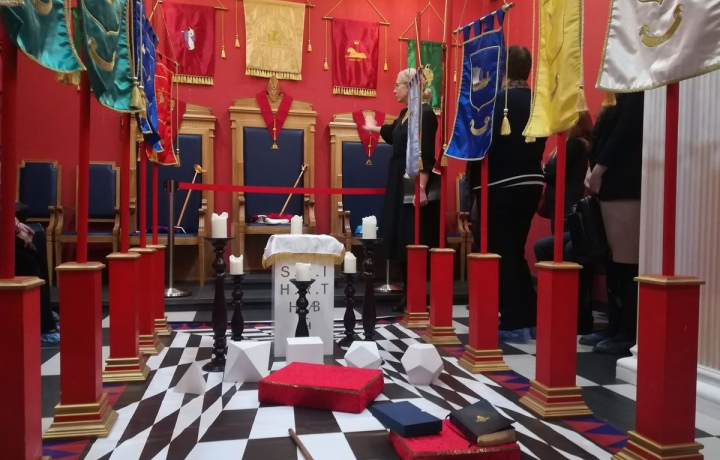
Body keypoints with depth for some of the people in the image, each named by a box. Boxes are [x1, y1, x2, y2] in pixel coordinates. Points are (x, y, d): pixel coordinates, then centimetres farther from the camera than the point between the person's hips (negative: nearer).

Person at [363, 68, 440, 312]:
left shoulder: (425, 113, -12)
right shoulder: (404, 114, 14)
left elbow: (427, 156, -20)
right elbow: (393, 134, 36)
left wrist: (422, 189, -27)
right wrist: (374, 128, 54)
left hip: (416, 187, -9)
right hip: (400, 186, 9)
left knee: (417, 243, -6)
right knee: (401, 242, 9)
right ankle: (409, 294, 17)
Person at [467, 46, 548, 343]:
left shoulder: (495, 101, -12)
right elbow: (540, 144, 11)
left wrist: (474, 185, -6)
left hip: (500, 187, -7)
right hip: (530, 183, 7)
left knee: (501, 254, 3)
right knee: (515, 251, 18)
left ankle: (514, 323, 7)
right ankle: (529, 317, 23)